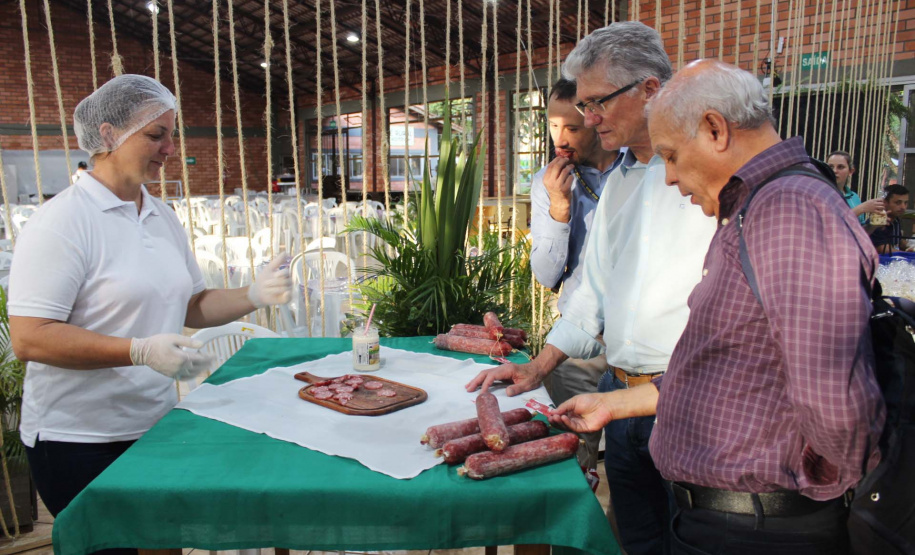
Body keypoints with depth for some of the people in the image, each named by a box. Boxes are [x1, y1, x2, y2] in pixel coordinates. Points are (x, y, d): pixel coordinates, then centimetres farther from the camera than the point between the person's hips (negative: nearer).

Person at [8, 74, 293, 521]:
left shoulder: (164, 218, 9)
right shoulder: (62, 220, -15)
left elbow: (191, 307, 14)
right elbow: (29, 338, -21)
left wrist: (255, 296, -3)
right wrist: (140, 351, -29)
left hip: (155, 428, 7)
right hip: (78, 441, -7)